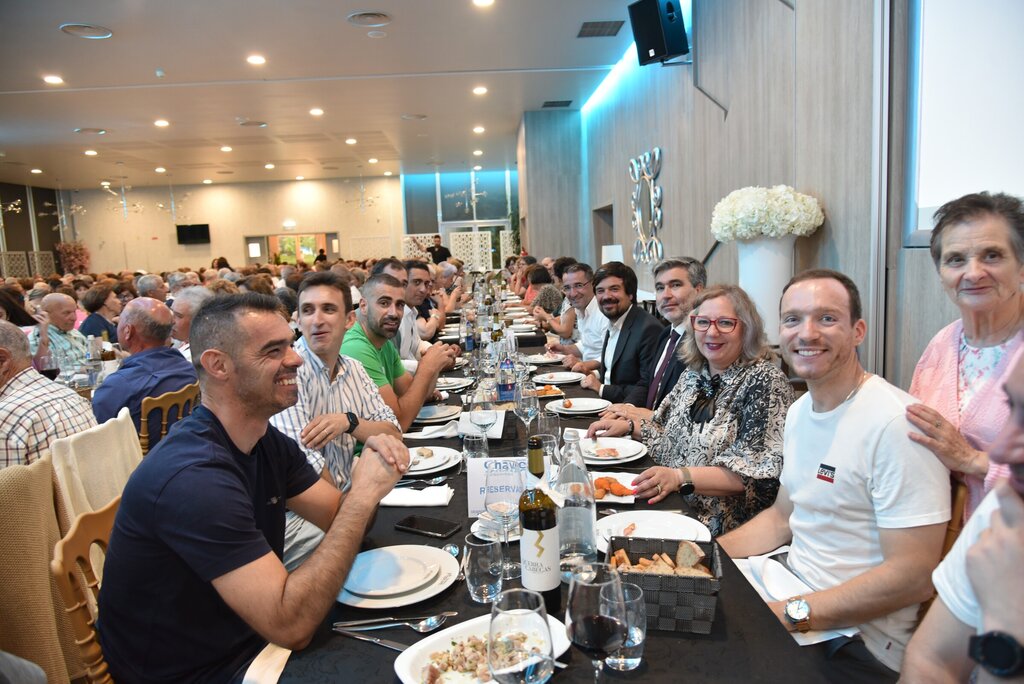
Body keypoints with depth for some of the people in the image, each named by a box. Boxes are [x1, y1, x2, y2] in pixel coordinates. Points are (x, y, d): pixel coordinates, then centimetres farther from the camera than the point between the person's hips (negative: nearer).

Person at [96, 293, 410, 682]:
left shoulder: (267, 443, -1)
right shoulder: (194, 475, -29)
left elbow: (343, 523, 0)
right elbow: (291, 625, -32)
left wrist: (374, 464, -21)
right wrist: (363, 493, -29)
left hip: (246, 636, 7)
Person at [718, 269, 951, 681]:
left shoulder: (897, 424, -21)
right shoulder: (799, 412, 6)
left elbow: (914, 576, -22)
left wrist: (790, 613, -23)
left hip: (856, 645, -7)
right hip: (792, 596, 7)